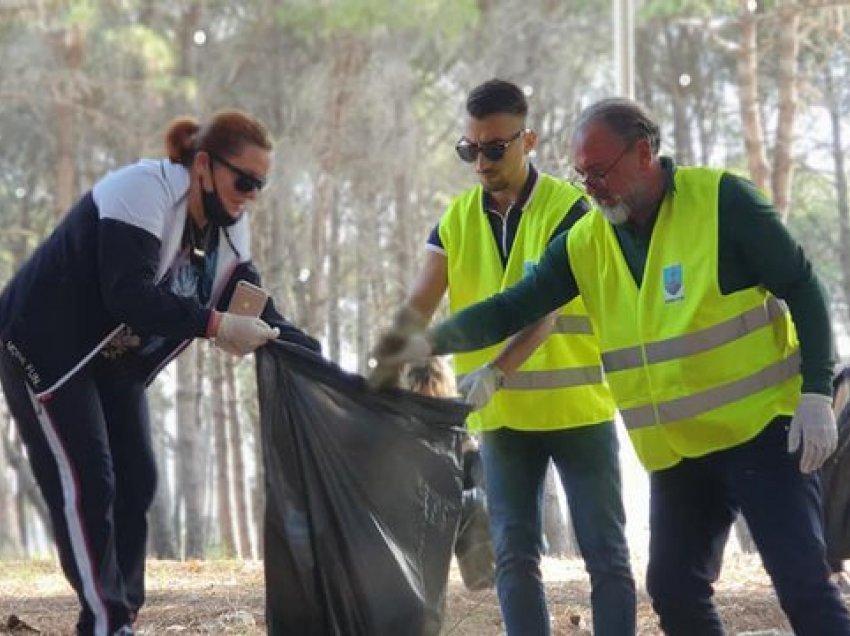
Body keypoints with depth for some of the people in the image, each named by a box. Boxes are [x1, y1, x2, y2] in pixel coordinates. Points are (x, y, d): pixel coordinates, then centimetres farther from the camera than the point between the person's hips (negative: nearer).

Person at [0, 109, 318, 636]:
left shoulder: (228, 226, -1)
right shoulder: (143, 191, -26)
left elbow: (256, 311, -3)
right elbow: (129, 294, -37)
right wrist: (216, 325, -41)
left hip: (114, 363, 9)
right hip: (47, 349, -9)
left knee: (136, 483, 3)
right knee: (85, 486, -13)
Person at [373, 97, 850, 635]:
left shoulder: (722, 201, -12)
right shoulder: (584, 243, 2)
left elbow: (802, 289, -9)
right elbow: (513, 309, 4)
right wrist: (430, 343, -10)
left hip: (761, 431, -6)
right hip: (675, 453, 6)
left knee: (803, 583, -11)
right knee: (675, 591, 5)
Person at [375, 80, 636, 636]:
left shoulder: (567, 209, -11)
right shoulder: (455, 220, 3)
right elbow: (419, 308, -4)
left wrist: (494, 372, -38)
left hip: (577, 409, -4)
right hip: (503, 417, 4)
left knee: (606, 554, 0)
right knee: (515, 557, 4)